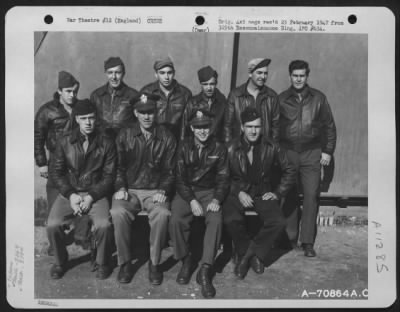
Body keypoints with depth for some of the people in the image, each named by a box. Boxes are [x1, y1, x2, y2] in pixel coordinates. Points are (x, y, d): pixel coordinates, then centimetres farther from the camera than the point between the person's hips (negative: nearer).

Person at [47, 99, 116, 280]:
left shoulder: (106, 144, 0)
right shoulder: (65, 142, 4)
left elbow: (109, 176, -2)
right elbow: (56, 172, 5)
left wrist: (91, 197, -14)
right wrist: (71, 195, -9)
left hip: (96, 193, -1)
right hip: (69, 193, 2)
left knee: (104, 225, -28)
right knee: (52, 225, -23)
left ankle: (103, 263, 1)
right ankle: (60, 261, 8)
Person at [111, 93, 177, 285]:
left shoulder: (166, 138, 5)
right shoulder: (124, 136, 7)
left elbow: (170, 171, 6)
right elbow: (119, 167, 9)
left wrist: (163, 190, -10)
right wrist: (120, 188, -7)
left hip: (156, 191, 0)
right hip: (129, 189, 1)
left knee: (162, 214, -33)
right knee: (118, 213, -31)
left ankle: (155, 262, -13)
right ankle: (125, 262, -11)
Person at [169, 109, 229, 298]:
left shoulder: (219, 148, 3)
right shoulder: (184, 148, 3)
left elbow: (223, 178, 2)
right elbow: (180, 178, -1)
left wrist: (217, 199, -16)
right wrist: (192, 200, -17)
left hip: (210, 193, 0)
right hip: (186, 193, 0)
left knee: (216, 221, -31)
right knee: (176, 220, -29)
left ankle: (205, 270, -25)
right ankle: (186, 260, -4)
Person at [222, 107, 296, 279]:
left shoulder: (271, 148, 0)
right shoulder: (231, 149, -4)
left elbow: (289, 171, 10)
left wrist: (277, 192, 1)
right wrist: (239, 193, -13)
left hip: (263, 194, 1)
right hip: (238, 193, -1)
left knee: (279, 222, -26)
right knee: (231, 220, -33)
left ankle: (249, 254, -6)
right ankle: (245, 254, -5)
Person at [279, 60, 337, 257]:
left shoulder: (318, 98, 6)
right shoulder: (281, 99, 5)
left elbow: (329, 126, 10)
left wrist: (327, 151, 4)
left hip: (311, 153, 0)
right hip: (288, 152, 0)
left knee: (311, 195, -6)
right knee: (289, 196, 5)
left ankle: (308, 242, -1)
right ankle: (290, 238, 18)